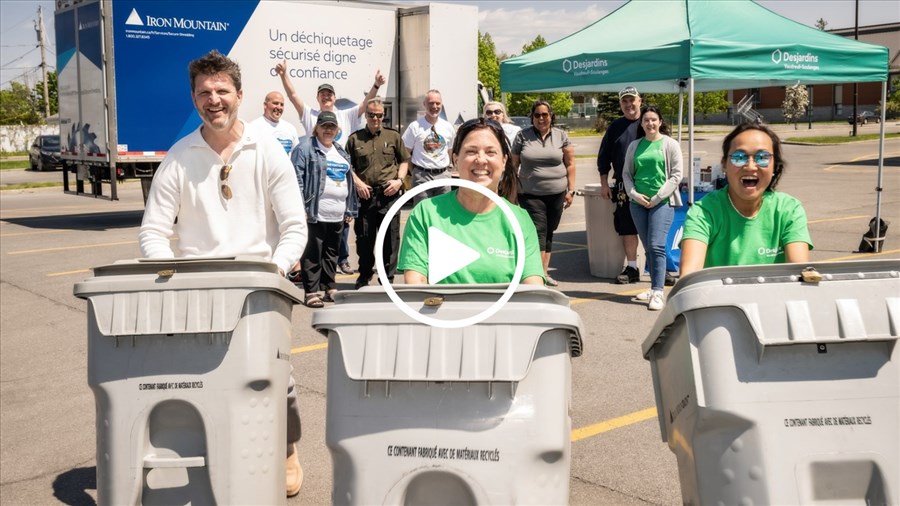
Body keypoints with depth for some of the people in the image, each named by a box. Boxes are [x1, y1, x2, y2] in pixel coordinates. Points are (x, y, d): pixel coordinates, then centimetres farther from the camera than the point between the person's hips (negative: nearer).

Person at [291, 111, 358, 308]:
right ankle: (311, 293, -1)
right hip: (315, 214, -7)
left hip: (338, 215, 7)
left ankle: (330, 289, 22)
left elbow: (348, 180, 24)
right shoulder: (305, 148, -3)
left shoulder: (341, 152, 20)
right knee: (313, 253, -5)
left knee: (332, 254, 13)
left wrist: (349, 210, 18)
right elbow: (296, 177, -10)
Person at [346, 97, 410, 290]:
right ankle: (364, 276, 22)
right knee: (364, 238, 7)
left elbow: (404, 160, 14)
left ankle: (388, 278, 13)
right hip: (364, 195, 0)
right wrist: (357, 183, -4)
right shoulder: (355, 138, 8)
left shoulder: (393, 136, 9)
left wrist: (399, 180, -1)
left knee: (390, 238, 3)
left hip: (389, 194, 0)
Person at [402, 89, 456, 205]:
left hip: (443, 175, 4)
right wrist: (415, 170, 2)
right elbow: (406, 153, 2)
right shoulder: (415, 126, -5)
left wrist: (446, 168, 11)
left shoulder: (448, 127, 7)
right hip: (422, 175, -3)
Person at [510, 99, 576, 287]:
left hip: (556, 194, 2)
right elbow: (514, 164, 5)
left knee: (549, 233, 11)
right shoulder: (522, 136, 2)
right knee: (538, 232, -11)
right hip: (531, 194, -2)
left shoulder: (561, 136, 5)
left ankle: (544, 272, 21)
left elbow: (570, 164, 6)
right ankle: (539, 274, -14)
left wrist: (571, 190, 1)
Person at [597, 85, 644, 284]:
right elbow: (603, 157, 12)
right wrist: (604, 183, 6)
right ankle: (631, 268, 14)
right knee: (627, 228, 5)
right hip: (623, 186, 2)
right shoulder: (615, 127, 9)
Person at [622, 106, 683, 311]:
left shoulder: (670, 144, 1)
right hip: (638, 203, 4)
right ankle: (654, 288, 17)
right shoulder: (635, 146, 12)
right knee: (648, 248, 8)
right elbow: (627, 174, 13)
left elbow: (676, 175, -3)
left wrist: (657, 198, -9)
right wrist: (634, 194, -4)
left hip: (663, 202, -4)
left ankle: (658, 292, -14)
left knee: (656, 246, -13)